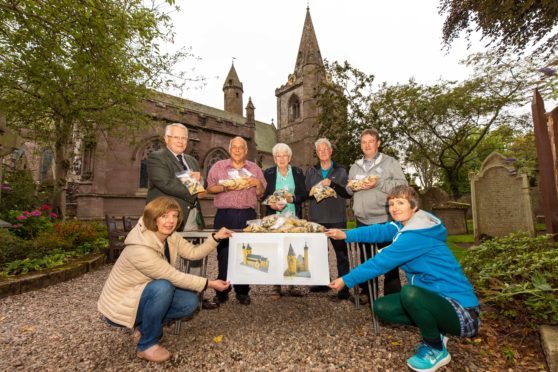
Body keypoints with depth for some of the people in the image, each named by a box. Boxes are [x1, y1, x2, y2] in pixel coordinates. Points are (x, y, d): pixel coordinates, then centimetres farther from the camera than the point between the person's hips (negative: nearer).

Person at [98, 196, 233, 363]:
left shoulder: (170, 236, -9)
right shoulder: (140, 249, -35)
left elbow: (194, 253, -5)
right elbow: (174, 277, -31)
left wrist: (215, 237, -18)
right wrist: (209, 283, -26)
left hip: (145, 294, 8)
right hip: (120, 305, -7)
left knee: (190, 302, -8)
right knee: (163, 287, -35)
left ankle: (144, 326, 12)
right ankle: (147, 344, -12)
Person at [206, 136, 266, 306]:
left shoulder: (255, 168, 13)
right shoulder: (218, 166, 9)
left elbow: (261, 193, 13)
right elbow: (210, 188, 4)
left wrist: (257, 183, -8)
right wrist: (226, 187, -12)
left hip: (248, 215, 1)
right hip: (224, 215, -1)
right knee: (223, 254, 3)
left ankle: (242, 291, 17)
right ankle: (221, 291, 17)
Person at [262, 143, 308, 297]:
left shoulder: (298, 172, 8)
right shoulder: (268, 173, 5)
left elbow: (304, 194, 4)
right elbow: (262, 195, 2)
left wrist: (292, 198, -14)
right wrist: (271, 204, -17)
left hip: (294, 217, 1)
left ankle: (292, 285, 11)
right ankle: (276, 285, 12)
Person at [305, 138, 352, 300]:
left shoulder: (341, 170, 7)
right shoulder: (311, 171, 14)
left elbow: (348, 192, -2)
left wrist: (332, 184, -15)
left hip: (337, 218, -2)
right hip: (316, 217, 3)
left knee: (341, 252, -2)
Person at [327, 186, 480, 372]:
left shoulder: (417, 235, -27)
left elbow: (381, 262, -24)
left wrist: (346, 280, -15)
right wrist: (345, 234, -8)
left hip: (461, 309, -8)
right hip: (436, 299, 8)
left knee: (410, 293, -37)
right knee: (381, 307, 3)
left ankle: (437, 350, -7)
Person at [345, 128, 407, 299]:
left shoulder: (390, 162, 0)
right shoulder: (355, 167, 13)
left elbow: (402, 184, -9)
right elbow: (348, 189, 16)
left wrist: (378, 184, -19)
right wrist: (352, 187, -7)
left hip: (384, 219, -4)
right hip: (362, 220, 5)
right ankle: (367, 292, 30)